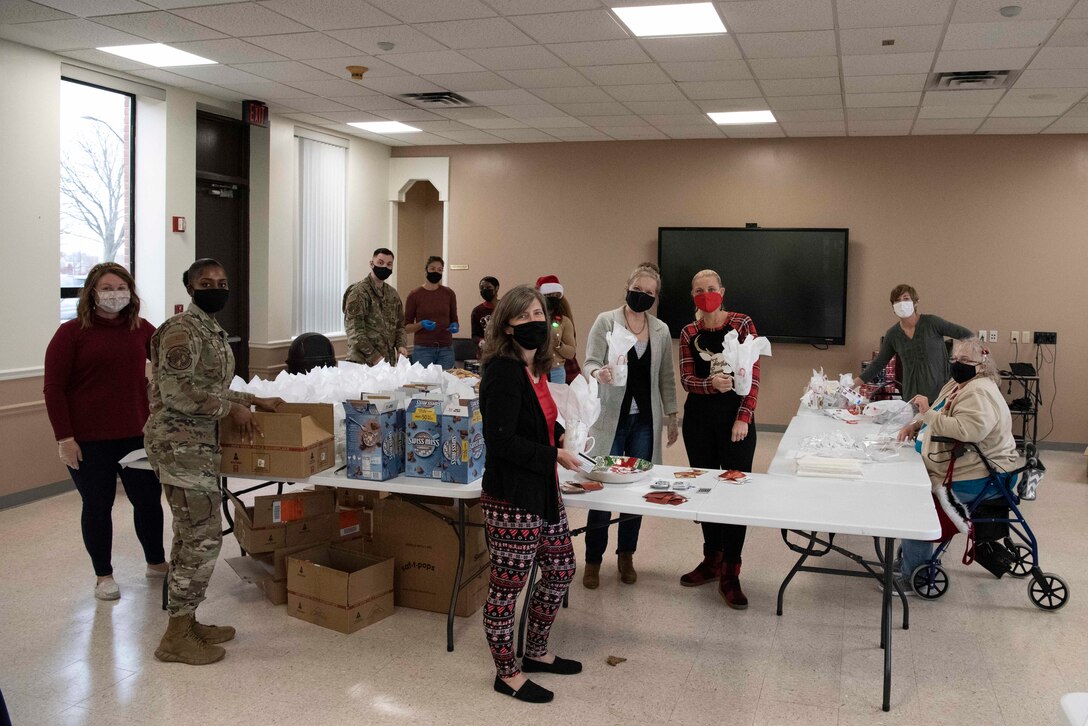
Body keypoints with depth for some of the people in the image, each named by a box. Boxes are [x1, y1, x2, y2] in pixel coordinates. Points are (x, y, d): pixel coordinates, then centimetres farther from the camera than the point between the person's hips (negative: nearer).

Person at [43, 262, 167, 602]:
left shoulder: (141, 329, 4)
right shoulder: (71, 332, -6)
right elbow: (53, 388, -7)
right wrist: (64, 437, -12)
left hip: (136, 434, 4)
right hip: (89, 440, -3)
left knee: (148, 499, 11)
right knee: (97, 505, 8)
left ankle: (156, 562, 32)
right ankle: (103, 575, 24)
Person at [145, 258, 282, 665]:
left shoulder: (213, 331, 16)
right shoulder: (182, 330, -15)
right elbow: (176, 391, -22)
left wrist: (255, 401, 17)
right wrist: (231, 409, -15)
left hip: (197, 444, 10)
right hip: (180, 445, -10)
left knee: (191, 535, 14)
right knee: (204, 537, -7)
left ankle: (185, 622, 24)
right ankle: (176, 638, 3)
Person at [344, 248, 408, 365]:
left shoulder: (392, 293, 12)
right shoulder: (358, 291, -9)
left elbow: (399, 324, 19)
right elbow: (354, 330, -15)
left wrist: (401, 345, -1)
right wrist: (374, 356, -20)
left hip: (389, 362, 6)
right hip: (364, 362, -6)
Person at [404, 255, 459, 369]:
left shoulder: (449, 294, 7)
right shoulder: (414, 295, 0)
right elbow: (407, 327, 3)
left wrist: (455, 326, -6)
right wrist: (421, 324, -15)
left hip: (446, 348, 2)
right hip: (423, 348, -2)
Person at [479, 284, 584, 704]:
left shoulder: (535, 368, 9)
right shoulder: (503, 371, -18)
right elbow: (501, 440, -24)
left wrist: (562, 438, 7)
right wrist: (554, 456, -17)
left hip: (543, 492, 10)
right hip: (512, 499, -10)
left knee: (560, 570, 19)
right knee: (507, 585, 5)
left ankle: (536, 653, 38)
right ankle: (507, 673, 23)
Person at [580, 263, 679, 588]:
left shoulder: (661, 330, 7)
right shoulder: (606, 321, -4)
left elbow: (666, 377, 13)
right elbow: (589, 362, -10)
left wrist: (672, 415, 10)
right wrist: (599, 373, -33)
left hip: (645, 421, 3)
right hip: (611, 418, -3)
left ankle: (626, 555, 24)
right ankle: (593, 560, 14)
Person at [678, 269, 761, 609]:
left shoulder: (742, 324, -3)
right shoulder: (689, 333, 6)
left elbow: (753, 375, -6)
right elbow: (686, 379, 1)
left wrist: (744, 417, -14)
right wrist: (711, 383, -20)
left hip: (735, 415, -3)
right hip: (699, 416, 4)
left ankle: (730, 573, 3)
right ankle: (712, 559, 27)